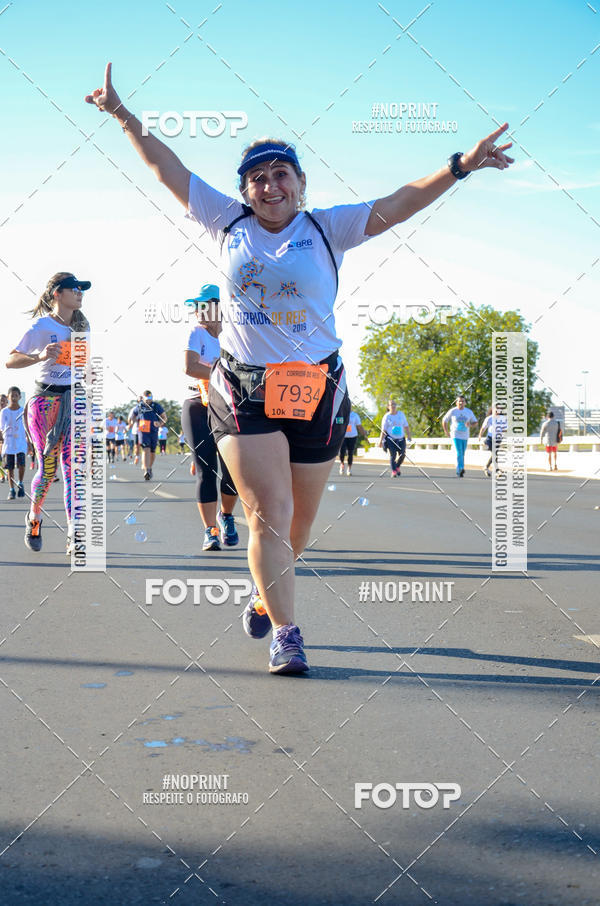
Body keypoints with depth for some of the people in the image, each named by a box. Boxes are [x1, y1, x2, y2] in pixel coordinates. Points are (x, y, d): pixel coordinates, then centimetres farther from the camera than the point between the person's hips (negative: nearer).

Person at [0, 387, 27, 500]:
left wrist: (29, 442, 5)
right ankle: (11, 490, 12)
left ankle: (20, 484, 5)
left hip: (21, 442, -1)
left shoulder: (23, 411, 3)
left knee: (21, 464, -17)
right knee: (10, 467, 2)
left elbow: (26, 428, 8)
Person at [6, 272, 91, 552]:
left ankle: (74, 536, -9)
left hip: (75, 400, 5)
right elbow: (10, 360, -14)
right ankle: (33, 518, 27)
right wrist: (40, 356, -28)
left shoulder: (81, 326, 12)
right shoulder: (42, 326, -7)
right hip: (46, 400, -5)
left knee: (73, 467, -6)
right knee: (47, 469, -2)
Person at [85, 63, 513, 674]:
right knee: (269, 513, -11)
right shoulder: (228, 223, 6)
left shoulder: (327, 228, 3)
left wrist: (459, 166, -17)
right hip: (243, 390, -1)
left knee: (297, 521, 11)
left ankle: (266, 595, 37)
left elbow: (395, 206, -6)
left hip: (317, 391, 1)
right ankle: (285, 632, -2)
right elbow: (167, 168, 11)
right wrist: (124, 117, 12)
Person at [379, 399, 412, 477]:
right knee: (392, 455, -11)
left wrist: (409, 435, 3)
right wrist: (380, 440, -9)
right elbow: (383, 430, -2)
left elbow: (406, 426, 11)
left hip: (401, 439, 3)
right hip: (390, 439, -3)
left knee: (402, 455, 1)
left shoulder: (401, 414, 7)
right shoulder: (386, 417, -1)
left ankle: (397, 467, 28)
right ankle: (393, 472, -6)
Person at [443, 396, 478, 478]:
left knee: (462, 454, 11)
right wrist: (446, 431, 4)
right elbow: (444, 420, 7)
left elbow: (475, 422, 8)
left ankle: (459, 471, 23)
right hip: (456, 435, -4)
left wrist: (470, 424, -14)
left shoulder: (469, 412, 2)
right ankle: (460, 469, -27)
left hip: (465, 436, 4)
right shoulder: (452, 411, -4)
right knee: (459, 453, -19)